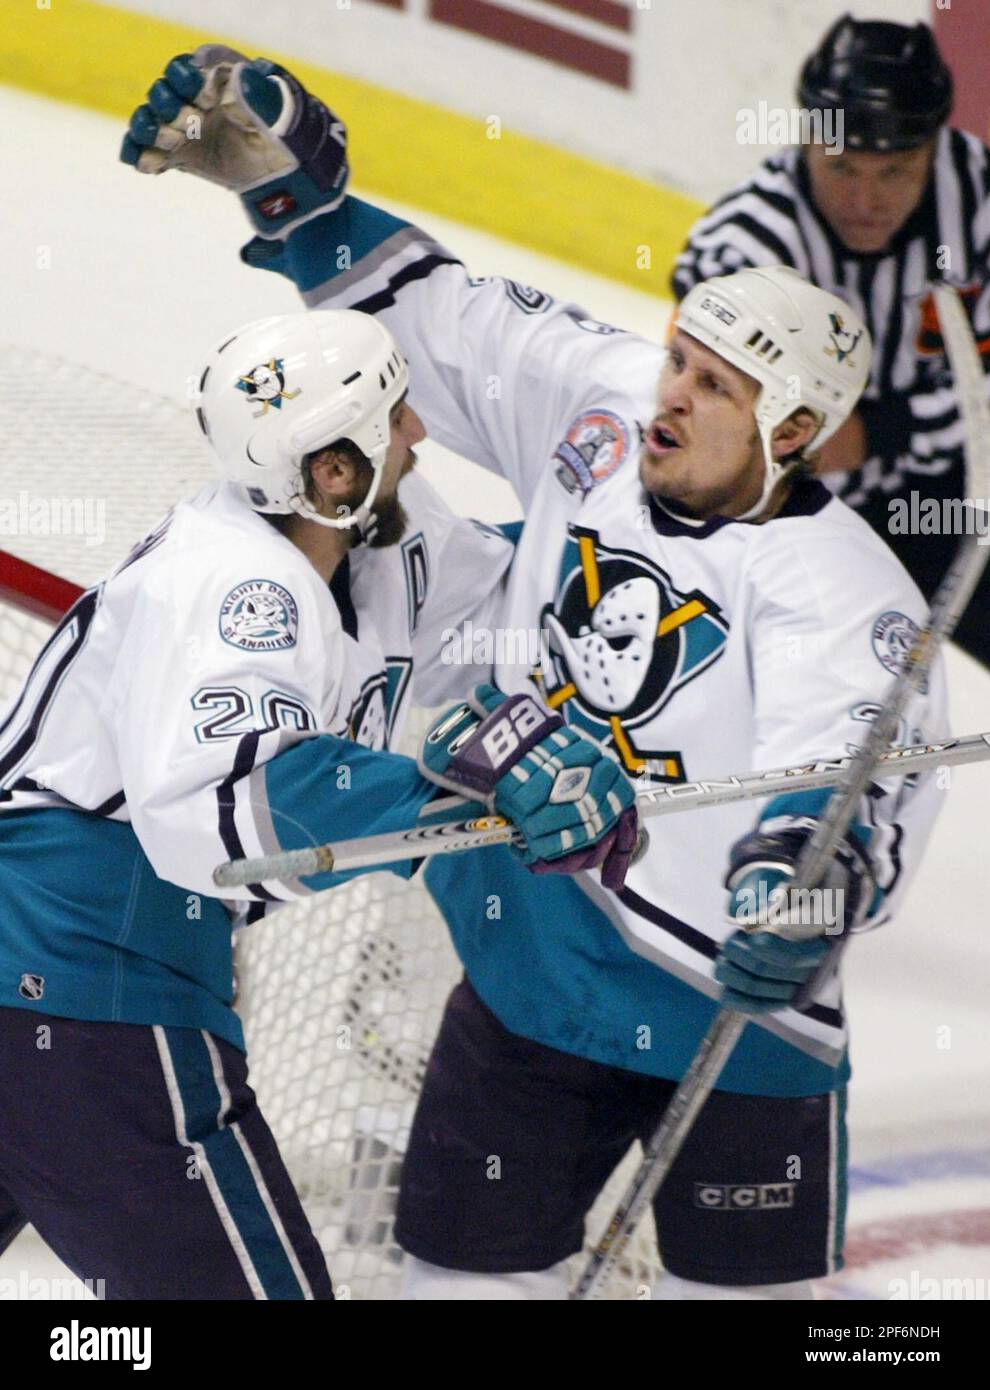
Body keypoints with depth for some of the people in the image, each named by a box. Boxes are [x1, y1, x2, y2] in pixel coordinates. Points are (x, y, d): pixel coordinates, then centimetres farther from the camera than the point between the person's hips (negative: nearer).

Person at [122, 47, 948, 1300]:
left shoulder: (839, 587, -20)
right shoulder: (598, 409, -2)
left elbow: (854, 774, -35)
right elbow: (429, 319, 8)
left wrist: (806, 880, -56)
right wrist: (281, 173, 3)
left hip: (728, 990, -5)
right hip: (526, 952, 5)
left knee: (747, 1277, 3)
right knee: (467, 1265, 10)